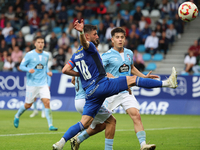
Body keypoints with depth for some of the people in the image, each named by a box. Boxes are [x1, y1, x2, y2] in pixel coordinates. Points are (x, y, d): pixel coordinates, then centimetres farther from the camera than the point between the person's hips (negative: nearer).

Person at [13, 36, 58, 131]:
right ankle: (17, 116, 36)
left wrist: (48, 72, 3)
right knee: (28, 105, 6)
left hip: (43, 84, 3)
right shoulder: (29, 55, -6)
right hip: (32, 83, -3)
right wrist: (28, 70, -23)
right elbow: (21, 66, -4)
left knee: (47, 103, -12)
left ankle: (50, 125, -10)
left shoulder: (46, 55, 8)